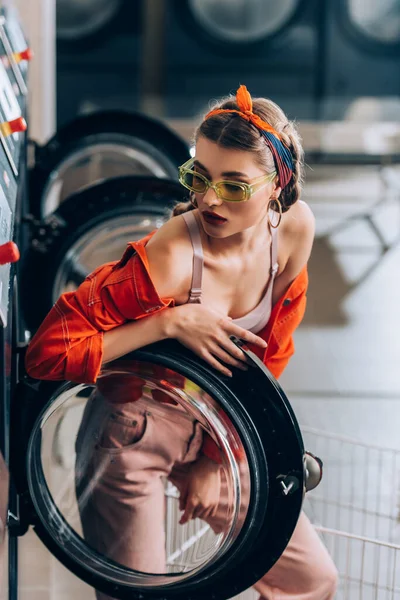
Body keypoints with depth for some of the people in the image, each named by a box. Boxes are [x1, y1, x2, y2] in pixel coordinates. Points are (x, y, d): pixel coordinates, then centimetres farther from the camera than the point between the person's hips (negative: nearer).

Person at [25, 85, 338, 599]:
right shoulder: (170, 257, -31)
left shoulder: (294, 228, -13)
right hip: (133, 436, -6)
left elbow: (269, 356, -1)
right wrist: (171, 323, -32)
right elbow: (48, 352, -30)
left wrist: (214, 461, -1)